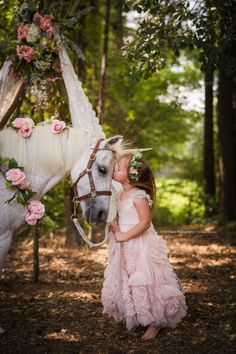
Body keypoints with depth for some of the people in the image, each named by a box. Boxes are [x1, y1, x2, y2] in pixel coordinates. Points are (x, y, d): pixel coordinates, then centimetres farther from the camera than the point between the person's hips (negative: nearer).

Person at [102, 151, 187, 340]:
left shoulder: (139, 195, -18)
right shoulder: (121, 195, 8)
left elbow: (145, 222, -23)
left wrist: (124, 236, -22)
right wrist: (114, 225, -2)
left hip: (140, 246, -9)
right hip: (124, 248, 9)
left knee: (144, 284, -2)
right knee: (126, 283, 15)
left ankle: (155, 323, 12)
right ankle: (135, 319, 31)